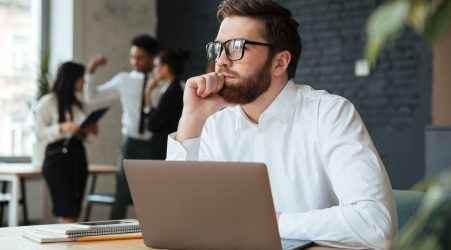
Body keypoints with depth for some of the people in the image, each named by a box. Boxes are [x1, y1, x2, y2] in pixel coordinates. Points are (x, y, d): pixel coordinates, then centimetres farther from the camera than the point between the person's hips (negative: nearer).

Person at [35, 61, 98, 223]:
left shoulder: (78, 102, 14)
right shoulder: (47, 102, -3)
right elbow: (40, 134, -7)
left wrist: (89, 130, 1)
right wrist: (61, 128, -21)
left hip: (78, 156, 7)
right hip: (57, 157, -6)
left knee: (73, 214, 5)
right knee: (67, 214, -12)